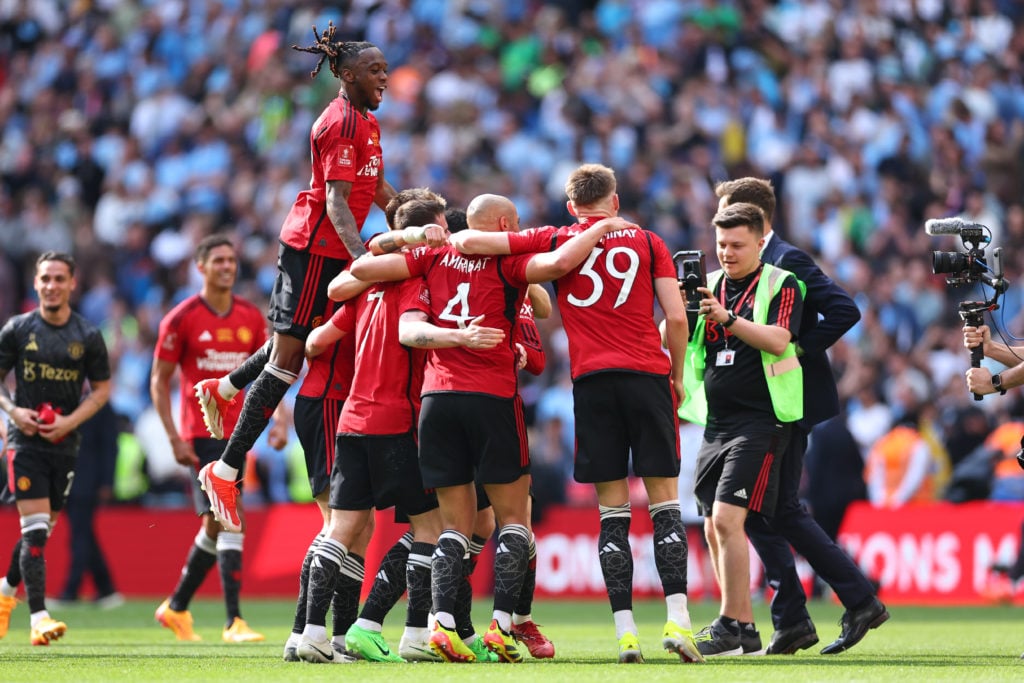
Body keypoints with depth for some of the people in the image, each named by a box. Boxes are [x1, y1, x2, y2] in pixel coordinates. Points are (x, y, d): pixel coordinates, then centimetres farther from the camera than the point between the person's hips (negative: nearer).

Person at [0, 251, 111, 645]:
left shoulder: (88, 336, 2)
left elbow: (102, 389, 7)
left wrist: (70, 421, -8)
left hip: (65, 444, 3)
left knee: (41, 530, 10)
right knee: (35, 528, -13)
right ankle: (38, 618, -17)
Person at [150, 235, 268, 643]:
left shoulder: (251, 317, 8)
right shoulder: (182, 318, -6)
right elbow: (159, 380, -3)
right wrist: (175, 439, -10)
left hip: (237, 432, 6)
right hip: (201, 434, -6)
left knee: (214, 525, 12)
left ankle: (177, 607, 29)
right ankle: (234, 621, -19)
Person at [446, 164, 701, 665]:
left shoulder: (554, 242, 10)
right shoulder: (647, 242, 11)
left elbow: (469, 241, 4)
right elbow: (676, 318, 4)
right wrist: (677, 376, 16)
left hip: (591, 379, 0)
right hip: (647, 375, 0)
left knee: (612, 512, 3)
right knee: (664, 503, 3)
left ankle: (625, 629, -4)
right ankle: (677, 618, -9)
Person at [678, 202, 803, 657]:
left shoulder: (780, 285, -3)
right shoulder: (710, 286, 13)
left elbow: (778, 340, -17)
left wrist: (727, 317, -27)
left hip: (760, 420, -7)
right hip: (716, 423, 7)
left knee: (727, 520, -17)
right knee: (714, 529, 6)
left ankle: (730, 627, -13)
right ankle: (744, 631, 12)